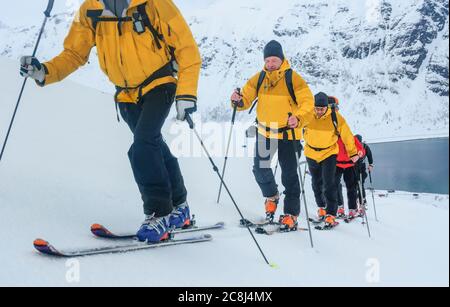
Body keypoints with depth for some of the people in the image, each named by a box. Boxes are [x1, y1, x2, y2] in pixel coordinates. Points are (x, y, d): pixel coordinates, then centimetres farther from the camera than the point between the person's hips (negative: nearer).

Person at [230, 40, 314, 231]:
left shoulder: (293, 78, -9)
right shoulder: (258, 78, 3)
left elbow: (308, 102, -10)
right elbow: (247, 99, 3)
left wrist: (298, 117, -28)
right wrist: (238, 101, -21)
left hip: (288, 133, -4)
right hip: (265, 131, 4)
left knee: (289, 175, 2)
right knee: (260, 168, 2)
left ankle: (291, 215, 13)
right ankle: (272, 196, 32)